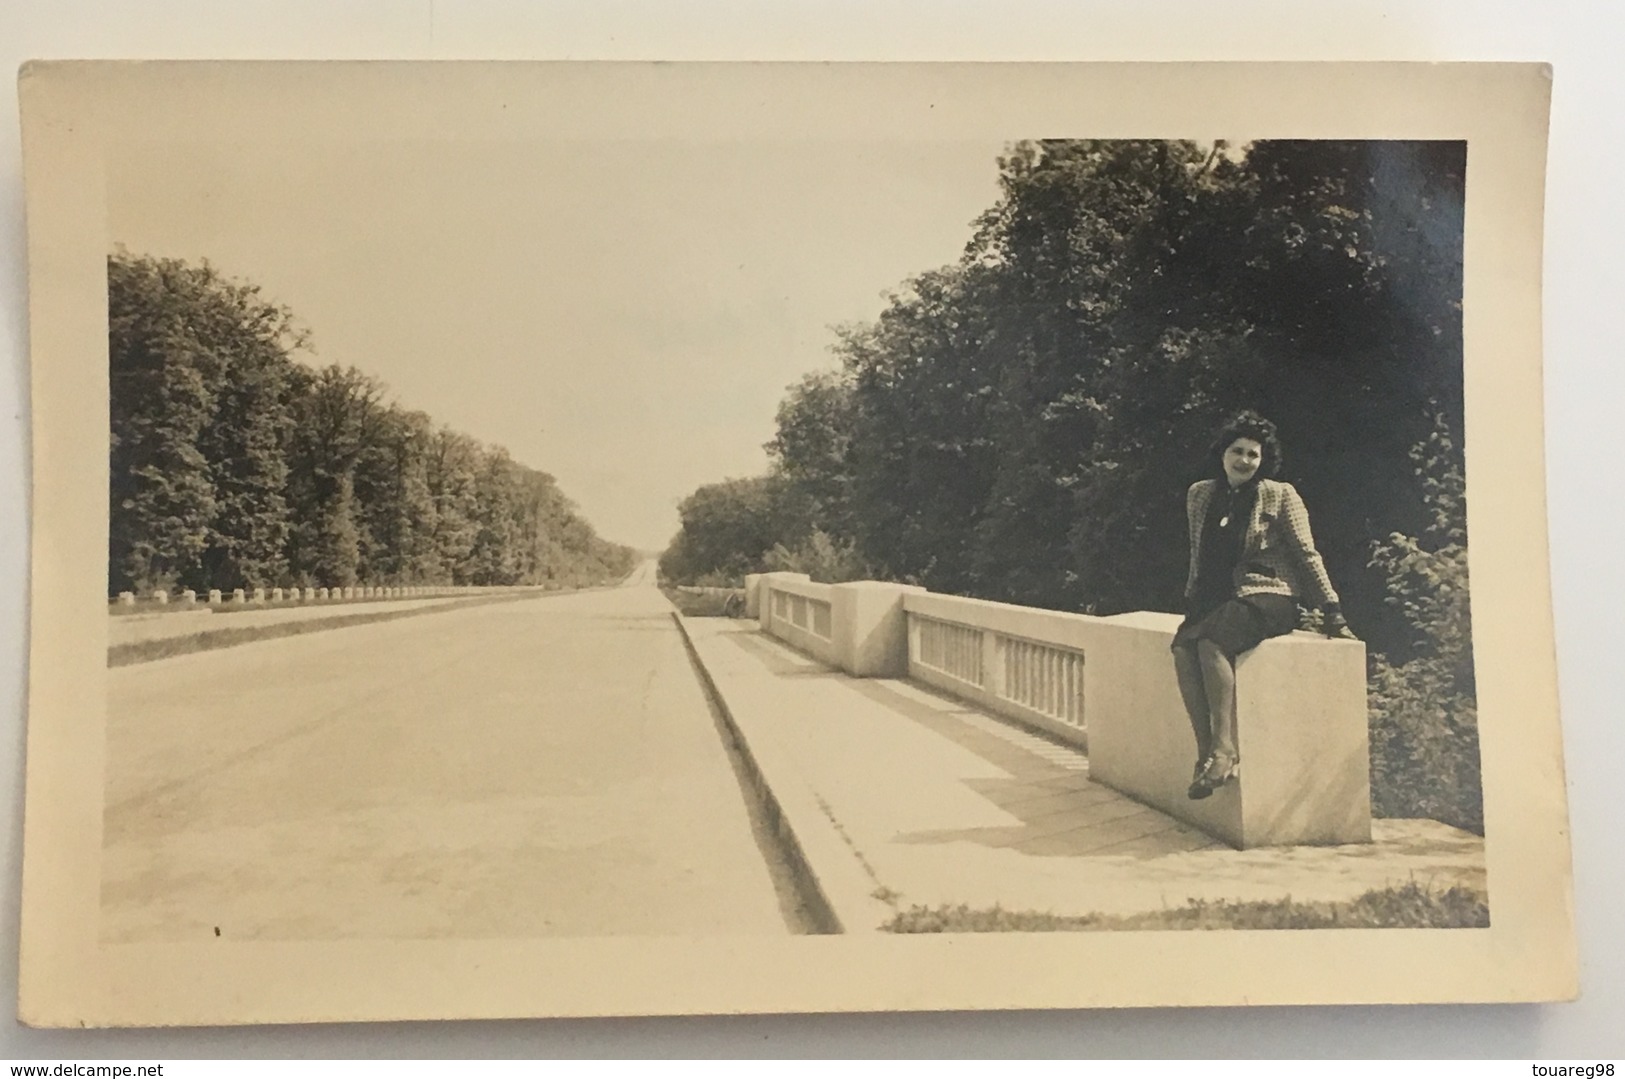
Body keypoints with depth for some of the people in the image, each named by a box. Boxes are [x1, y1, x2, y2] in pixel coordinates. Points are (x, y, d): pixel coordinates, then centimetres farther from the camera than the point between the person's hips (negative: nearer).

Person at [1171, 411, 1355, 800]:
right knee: (1182, 647, -29)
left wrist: (1332, 614, -2)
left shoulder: (1280, 495, 2)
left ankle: (1225, 749, -34)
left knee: (1211, 644, -34)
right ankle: (1205, 750, -30)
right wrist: (1192, 603, 18)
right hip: (1215, 598, 4)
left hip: (1266, 597, -4)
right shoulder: (1199, 495, 14)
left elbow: (1306, 554, 1)